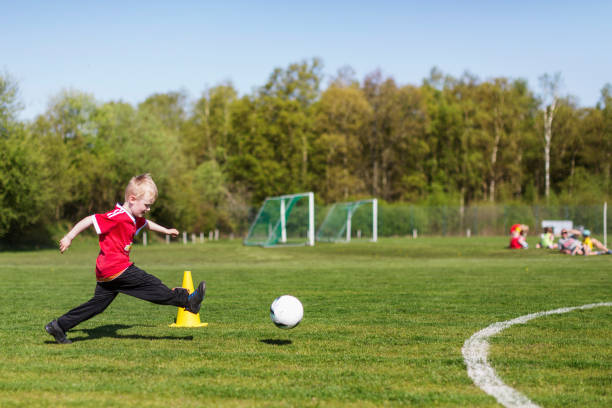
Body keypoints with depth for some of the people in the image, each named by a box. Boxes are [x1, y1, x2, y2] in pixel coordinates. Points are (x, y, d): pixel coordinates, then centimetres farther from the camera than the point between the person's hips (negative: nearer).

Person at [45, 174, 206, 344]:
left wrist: (166, 230, 46)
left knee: (98, 303, 10)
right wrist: (69, 237, -17)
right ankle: (187, 300, -2)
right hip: (116, 268, -10)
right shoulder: (117, 216, -16)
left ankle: (59, 325, 10)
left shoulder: (134, 219, 16)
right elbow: (90, 220, -18)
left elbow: (146, 223, 38)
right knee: (151, 285, -7)